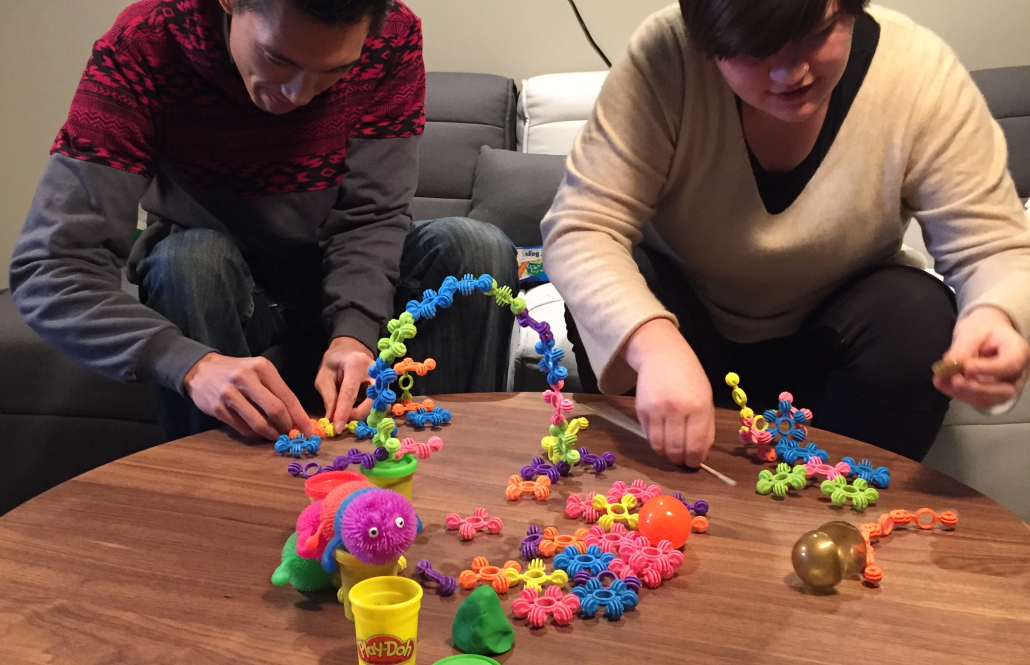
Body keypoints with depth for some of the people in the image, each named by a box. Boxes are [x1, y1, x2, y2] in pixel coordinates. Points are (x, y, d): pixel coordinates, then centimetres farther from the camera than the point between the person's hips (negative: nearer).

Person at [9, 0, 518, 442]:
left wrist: (354, 334, -37)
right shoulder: (142, 49, -26)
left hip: (343, 281, 2)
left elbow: (370, 218, -17)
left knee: (479, 247, -23)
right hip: (211, 284, -1)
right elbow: (49, 271, -33)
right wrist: (193, 365, -49)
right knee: (191, 257, -34)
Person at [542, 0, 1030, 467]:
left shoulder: (920, 73, -22)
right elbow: (579, 231, -29)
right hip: (692, 324, 0)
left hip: (822, 342, 1)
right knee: (609, 290, -29)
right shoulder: (664, 57, -26)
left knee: (919, 316, -28)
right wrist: (655, 344, -49)